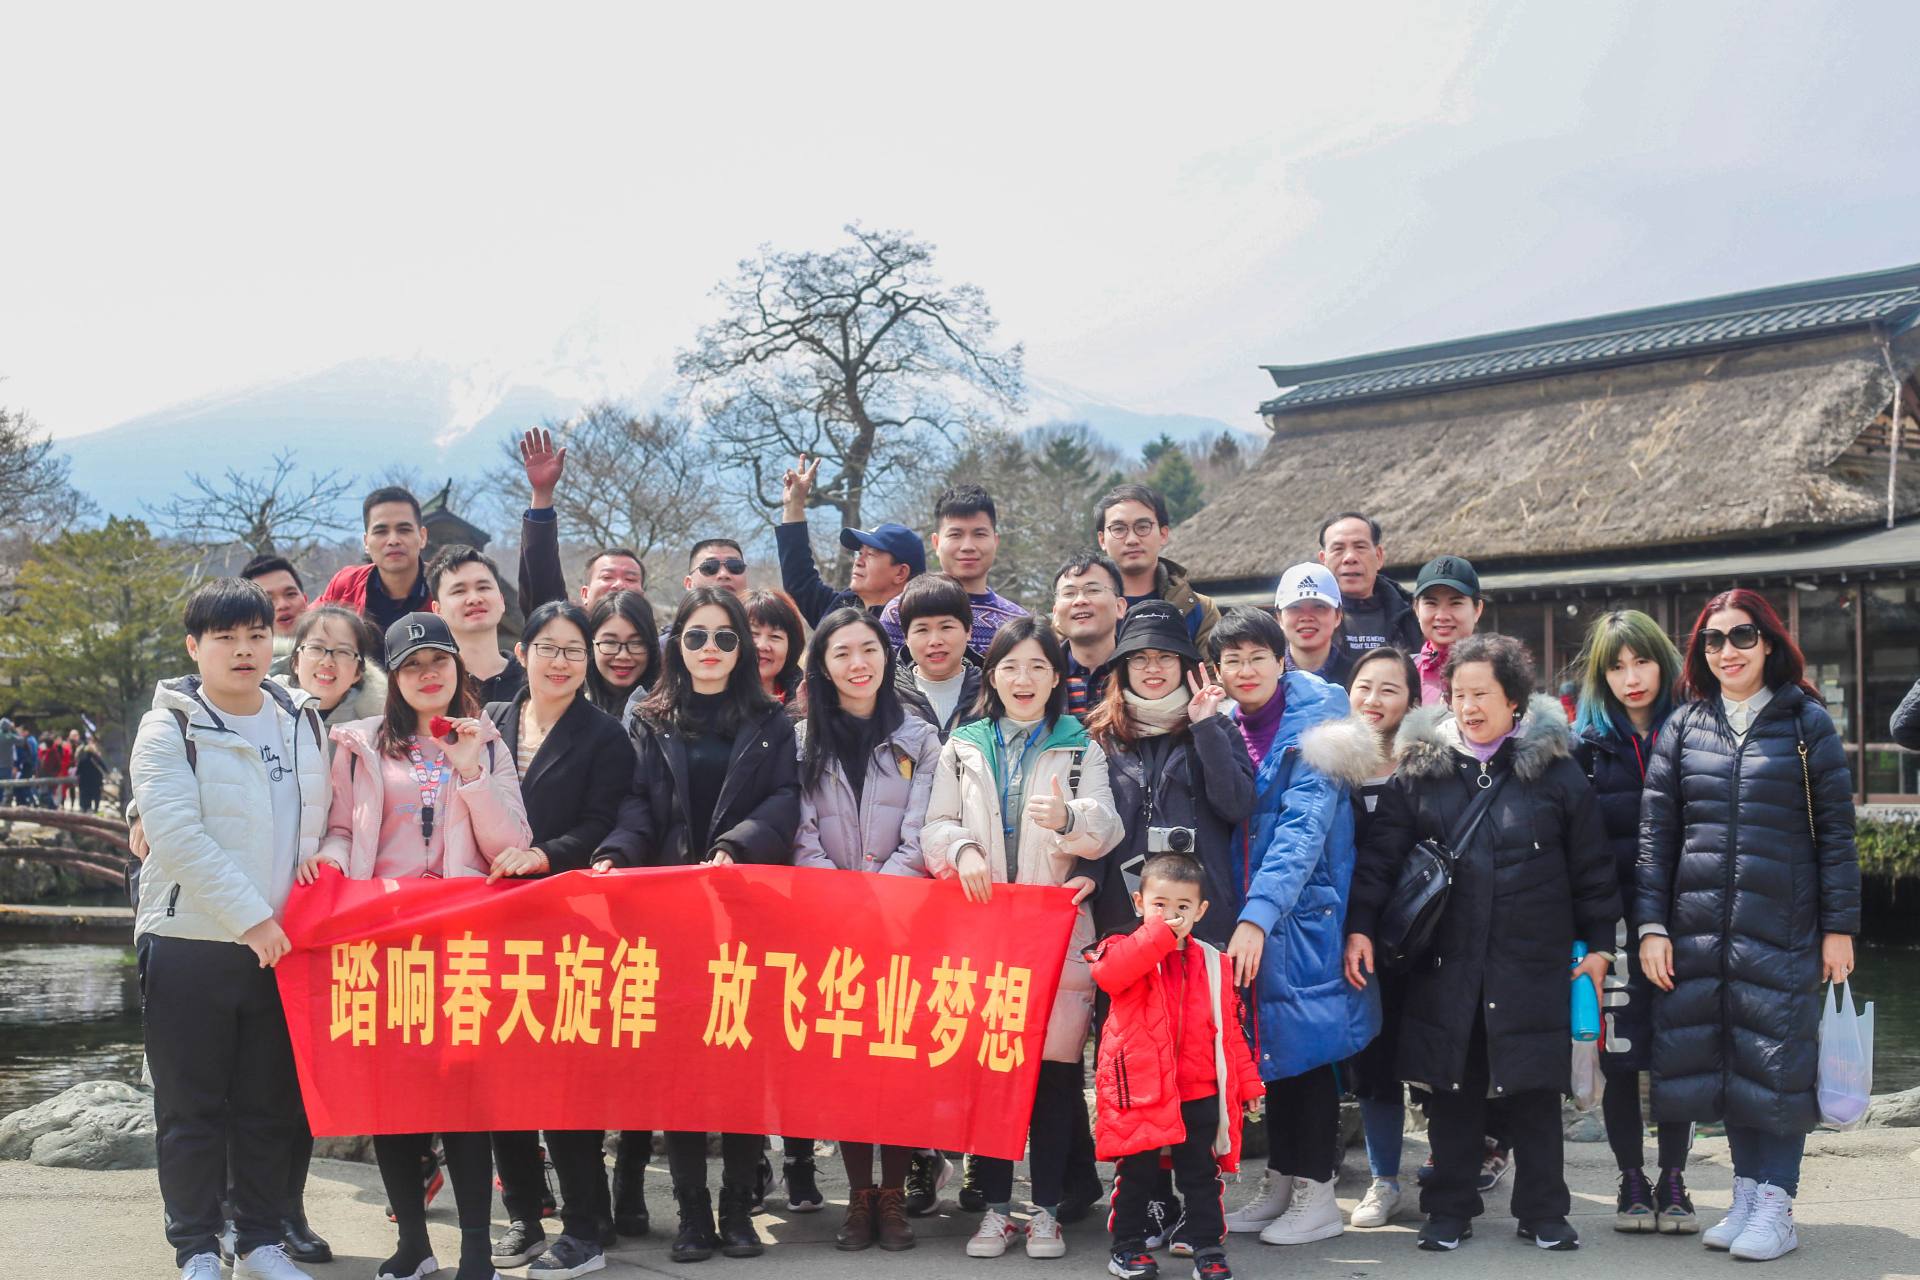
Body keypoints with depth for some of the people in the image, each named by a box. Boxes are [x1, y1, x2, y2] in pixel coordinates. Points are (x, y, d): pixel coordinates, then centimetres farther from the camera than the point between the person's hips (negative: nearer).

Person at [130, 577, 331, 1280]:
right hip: (190, 944, -4)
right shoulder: (170, 728, -5)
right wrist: (249, 916, -18)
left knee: (270, 1105, 10)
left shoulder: (302, 722, 9)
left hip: (278, 944, 4)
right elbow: (177, 835, -16)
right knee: (192, 1108, 5)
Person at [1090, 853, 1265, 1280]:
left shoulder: (1212, 962, 8)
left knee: (1201, 1175, 10)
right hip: (1139, 1089, -3)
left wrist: (1247, 1083, 11)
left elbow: (1229, 1028, 13)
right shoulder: (1127, 949, -3)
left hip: (1200, 1092, 3)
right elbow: (1107, 972, -28)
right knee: (1137, 1173, 8)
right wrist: (1158, 934, -28)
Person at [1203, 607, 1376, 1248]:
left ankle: (1317, 1192, 11)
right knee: (1272, 1045, 12)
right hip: (1248, 912, 6)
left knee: (1307, 1044, 0)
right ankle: (1280, 1179, 23)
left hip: (1304, 911, -6)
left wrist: (1258, 915, -29)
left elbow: (1304, 827, -22)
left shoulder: (1314, 721, -12)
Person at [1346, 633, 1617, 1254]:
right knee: (1452, 1088, 8)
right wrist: (1360, 927, -6)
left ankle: (1543, 1212, 22)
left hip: (1533, 964, -1)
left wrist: (1599, 944, 4)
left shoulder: (1555, 769, 0)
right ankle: (1449, 1209, 22)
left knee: (1535, 1091, 7)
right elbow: (1380, 854, 2)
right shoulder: (1419, 768, 2)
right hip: (1446, 964, 1)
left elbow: (1591, 865, 5)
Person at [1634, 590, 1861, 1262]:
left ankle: (1775, 1207, 8)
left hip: (1783, 924, -3)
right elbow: (1654, 832, 6)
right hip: (1699, 923, 3)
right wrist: (1650, 924, 0)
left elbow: (1835, 829, 1)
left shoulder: (1806, 722, 2)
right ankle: (1747, 1194, 19)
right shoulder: (1683, 727, 8)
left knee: (1777, 1059, -1)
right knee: (1720, 1060, 7)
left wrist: (1839, 926, -4)